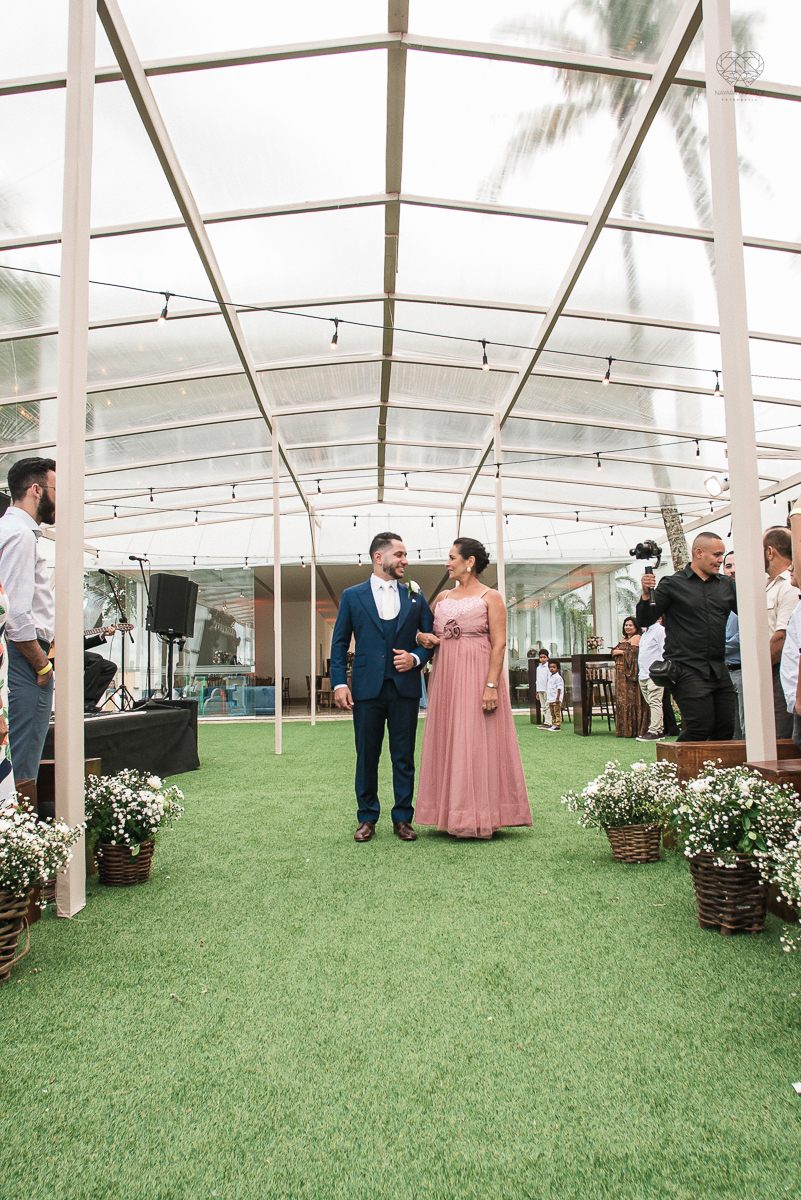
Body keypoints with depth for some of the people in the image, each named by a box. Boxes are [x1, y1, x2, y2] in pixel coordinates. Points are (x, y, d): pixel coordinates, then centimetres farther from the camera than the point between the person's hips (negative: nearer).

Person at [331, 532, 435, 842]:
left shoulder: (415, 596, 9)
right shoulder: (352, 596, 6)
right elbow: (339, 642, 4)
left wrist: (416, 658, -7)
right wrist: (339, 682, -6)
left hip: (405, 688, 1)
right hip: (367, 689, -1)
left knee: (404, 757, 7)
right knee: (366, 757, 7)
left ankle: (402, 819, 18)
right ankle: (367, 818, 20)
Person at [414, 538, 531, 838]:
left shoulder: (490, 597, -2)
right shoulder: (442, 597, 15)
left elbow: (499, 644, -9)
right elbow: (425, 631, 26)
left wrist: (491, 686, -18)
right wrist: (422, 638, 2)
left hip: (477, 676, -6)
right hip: (445, 677, 6)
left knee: (478, 743, -2)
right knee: (447, 743, 7)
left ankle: (480, 819, 7)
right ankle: (454, 815, 17)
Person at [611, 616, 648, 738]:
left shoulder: (637, 638, -3)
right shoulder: (624, 638, 23)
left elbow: (633, 652, -16)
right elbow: (614, 650, 18)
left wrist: (620, 652, -6)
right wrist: (614, 651, -4)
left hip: (631, 672, -9)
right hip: (621, 673, 9)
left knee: (631, 699, -9)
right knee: (622, 699, 6)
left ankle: (633, 729, -6)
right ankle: (625, 729, 9)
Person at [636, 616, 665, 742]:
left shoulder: (660, 630, -5)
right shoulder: (645, 633, 23)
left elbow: (664, 653, -12)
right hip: (643, 675, 9)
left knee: (654, 703, -9)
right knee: (651, 704, 10)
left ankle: (654, 732, -9)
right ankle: (659, 729, 15)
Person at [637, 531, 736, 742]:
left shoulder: (727, 584, 15)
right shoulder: (672, 584, 0)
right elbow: (645, 619, -3)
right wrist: (646, 594, -20)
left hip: (718, 669, 6)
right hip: (687, 669, -5)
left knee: (726, 729, 5)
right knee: (701, 727, -9)